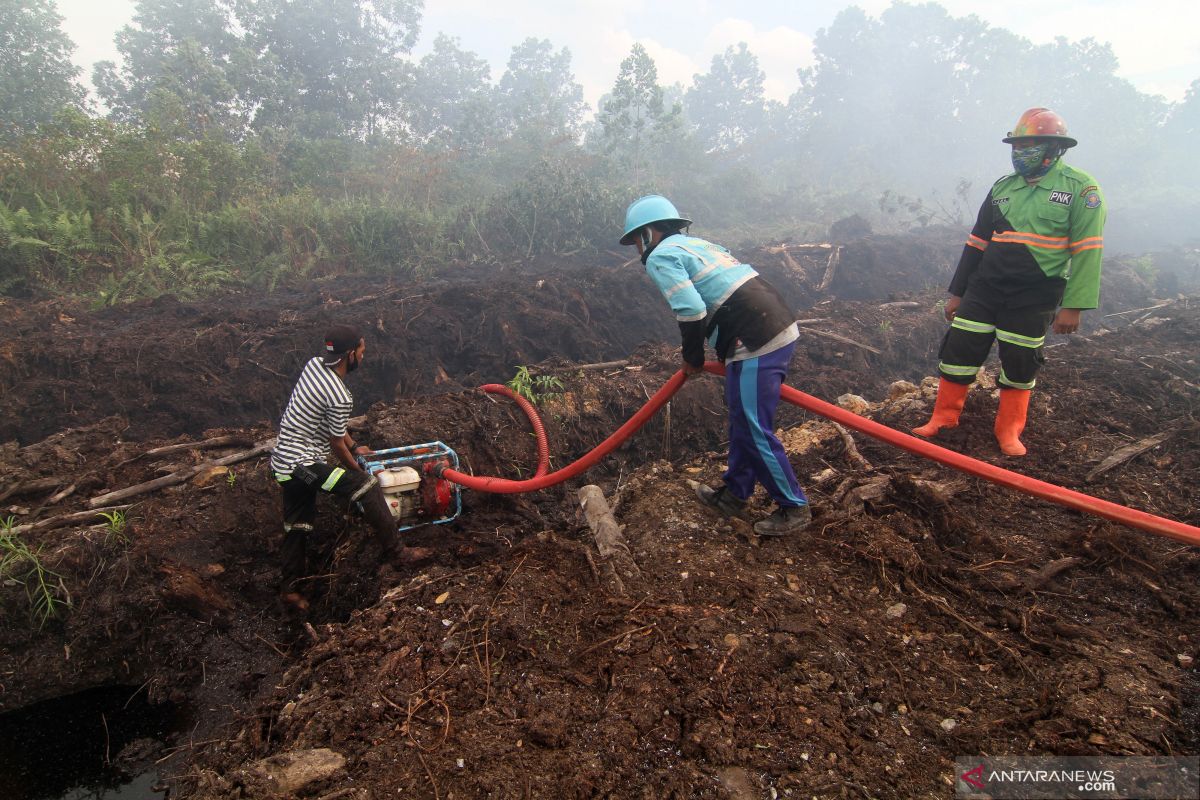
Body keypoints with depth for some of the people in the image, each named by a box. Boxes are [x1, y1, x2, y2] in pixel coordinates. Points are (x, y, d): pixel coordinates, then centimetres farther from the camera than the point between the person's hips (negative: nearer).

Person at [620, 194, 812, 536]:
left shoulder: (661, 256, -2)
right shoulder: (698, 243, 25)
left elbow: (691, 311, -15)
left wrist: (693, 358, 1)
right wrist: (728, 352, 22)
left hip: (756, 342, -10)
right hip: (780, 326, 10)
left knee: (754, 431, 2)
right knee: (743, 422, 20)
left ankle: (794, 508, 15)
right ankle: (734, 495, 34)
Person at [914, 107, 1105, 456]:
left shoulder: (1080, 188, -4)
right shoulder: (1002, 188, 10)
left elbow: (1087, 251, -8)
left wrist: (1073, 305, -14)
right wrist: (956, 292, 12)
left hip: (1034, 297, -3)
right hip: (984, 287, 4)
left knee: (1019, 362, 4)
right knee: (960, 348, -1)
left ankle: (1009, 430, 20)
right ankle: (943, 417, 12)